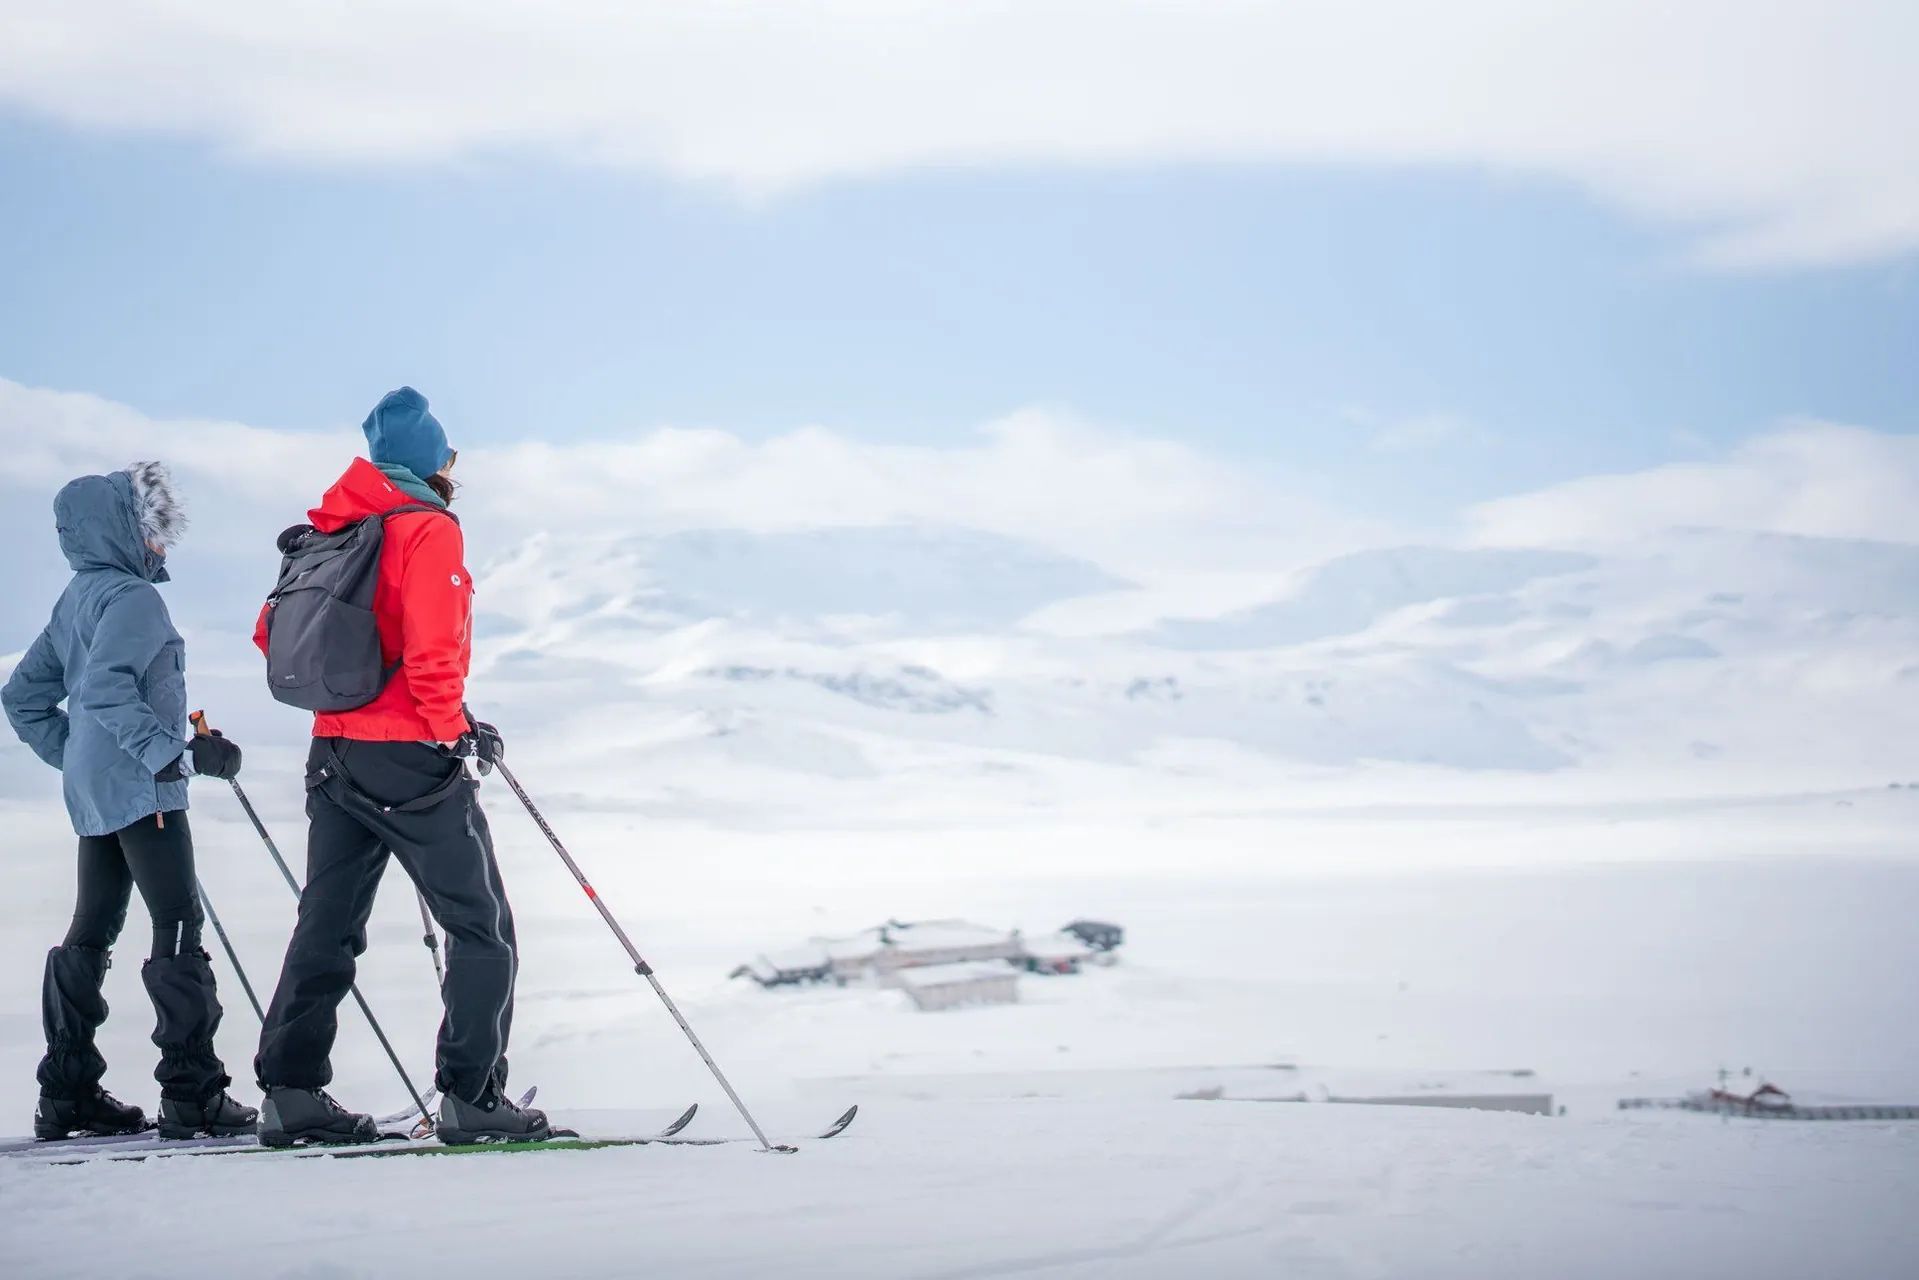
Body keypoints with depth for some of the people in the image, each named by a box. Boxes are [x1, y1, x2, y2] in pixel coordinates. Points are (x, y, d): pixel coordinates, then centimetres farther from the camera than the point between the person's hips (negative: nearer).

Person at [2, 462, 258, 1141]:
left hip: (92, 792, 10)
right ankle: (191, 1093, -12)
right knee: (179, 931, -9)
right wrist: (176, 753, -26)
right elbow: (107, 689, -26)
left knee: (91, 933, 12)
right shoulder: (132, 596, -12)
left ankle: (69, 1093, 14)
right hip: (140, 788, -10)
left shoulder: (76, 600, 17)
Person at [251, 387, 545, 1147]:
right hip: (411, 760, -7)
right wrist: (458, 731, -7)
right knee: (482, 928, 0)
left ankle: (290, 1091, 10)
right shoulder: (428, 529, -11)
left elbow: (273, 634, 15)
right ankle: (472, 1097, -5)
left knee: (328, 927, 13)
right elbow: (432, 654, -20)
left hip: (334, 756, 7)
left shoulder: (328, 531, 11)